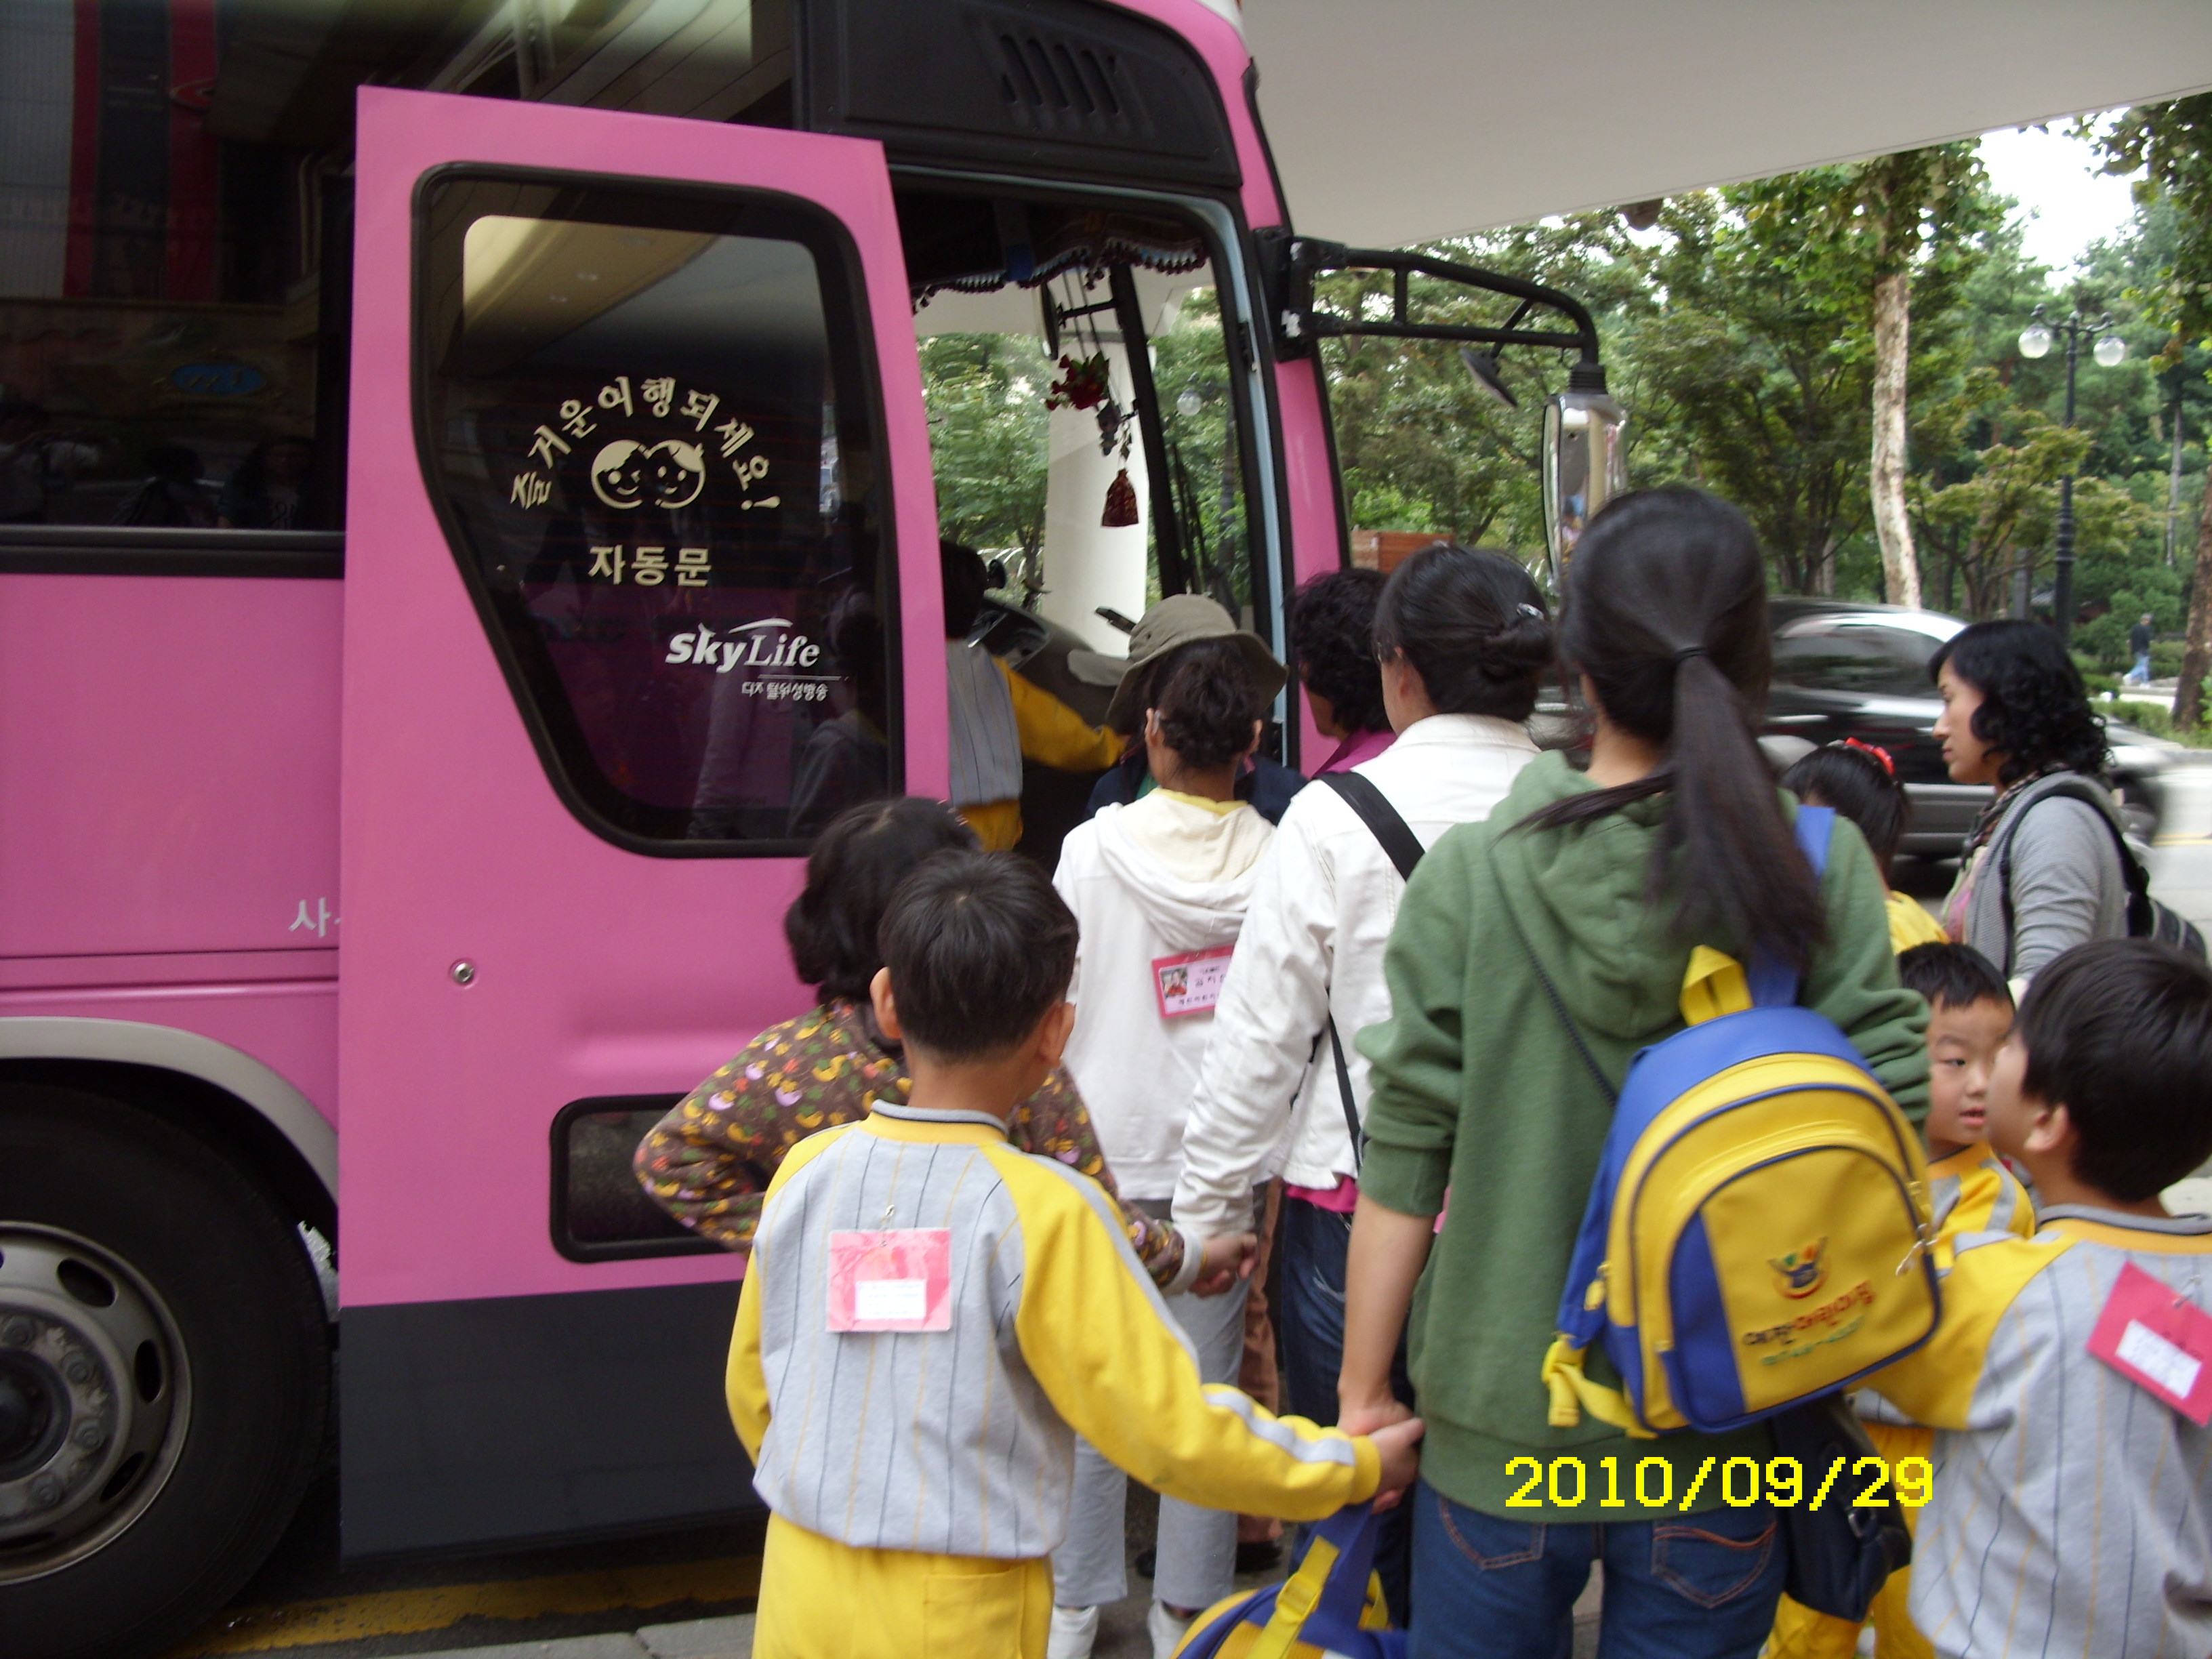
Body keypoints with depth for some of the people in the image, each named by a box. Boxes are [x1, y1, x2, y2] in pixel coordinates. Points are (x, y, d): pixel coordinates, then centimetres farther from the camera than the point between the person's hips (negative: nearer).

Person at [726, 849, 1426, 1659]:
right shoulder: (1042, 1211, -19)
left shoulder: (807, 1170, -5)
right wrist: (1353, 1467, 0)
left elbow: (751, 1393, 7)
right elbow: (1174, 1430, -15)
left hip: (802, 1594, 5)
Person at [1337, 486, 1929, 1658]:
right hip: (1726, 1433, 1)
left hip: (1502, 1420, 0)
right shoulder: (1822, 870, -10)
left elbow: (1403, 1165, -9)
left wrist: (1362, 1395, 3)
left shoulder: (1470, 877, -12)